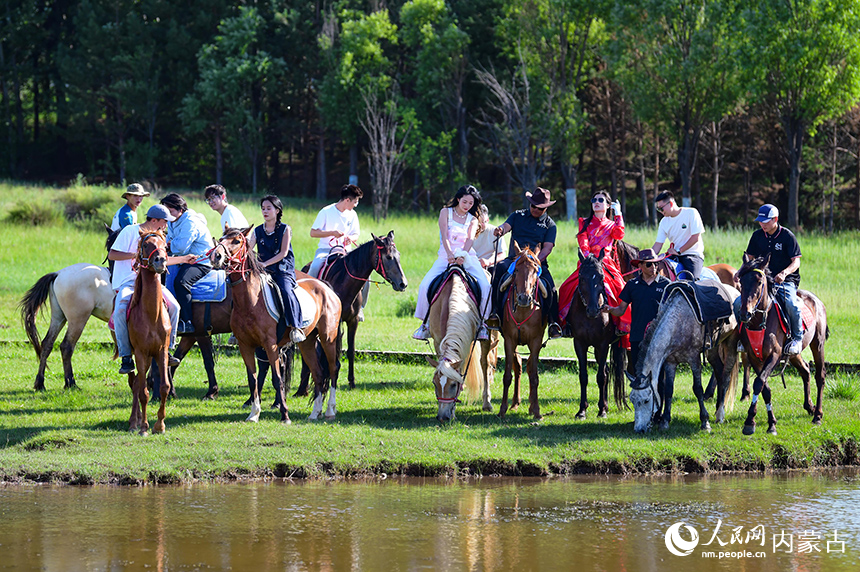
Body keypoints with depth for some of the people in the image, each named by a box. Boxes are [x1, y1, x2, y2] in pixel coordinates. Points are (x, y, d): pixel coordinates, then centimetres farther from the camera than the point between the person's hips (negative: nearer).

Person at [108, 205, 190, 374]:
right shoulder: (130, 232, -6)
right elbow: (112, 255, -10)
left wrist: (184, 259, 25)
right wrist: (134, 255, -21)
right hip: (126, 282, -7)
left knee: (174, 306, -10)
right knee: (120, 311, -32)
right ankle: (126, 358, -25)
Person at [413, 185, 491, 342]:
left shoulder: (472, 220, 11)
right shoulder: (446, 212, 7)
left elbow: (470, 239, -7)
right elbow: (444, 236, -7)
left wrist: (462, 255, -28)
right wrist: (450, 254, -25)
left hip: (467, 257, 0)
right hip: (446, 256, 0)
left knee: (484, 285, -25)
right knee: (425, 285, -19)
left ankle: (482, 322, -15)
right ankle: (425, 323, -4)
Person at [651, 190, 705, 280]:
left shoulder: (691, 213, -6)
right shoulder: (664, 222, 10)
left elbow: (695, 237, -11)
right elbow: (658, 245, 7)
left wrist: (678, 251, -13)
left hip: (693, 254, -5)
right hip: (674, 256, 5)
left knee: (691, 279, -32)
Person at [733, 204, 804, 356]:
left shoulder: (787, 236, -6)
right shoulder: (757, 236, 7)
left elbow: (796, 262, -10)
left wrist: (784, 273, -29)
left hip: (786, 281, -5)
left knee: (792, 305, -34)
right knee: (738, 303, -14)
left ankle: (797, 338, -11)